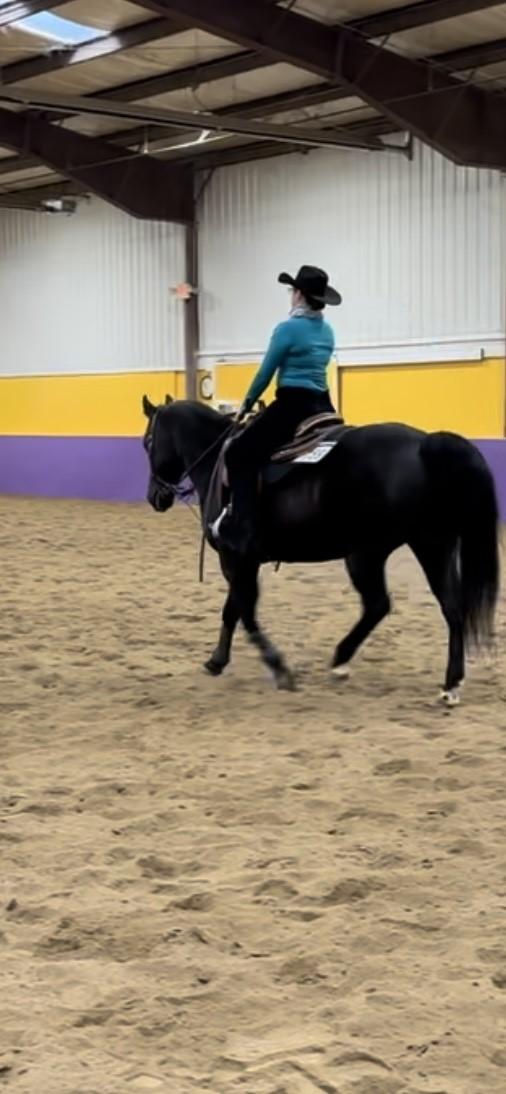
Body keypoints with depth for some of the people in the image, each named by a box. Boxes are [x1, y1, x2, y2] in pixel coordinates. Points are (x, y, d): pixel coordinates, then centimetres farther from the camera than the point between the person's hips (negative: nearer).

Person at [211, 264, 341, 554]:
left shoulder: (288, 329, -11)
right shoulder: (328, 331, 13)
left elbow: (266, 373, -6)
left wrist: (246, 405, 8)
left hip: (292, 406, -8)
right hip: (322, 406, 8)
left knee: (240, 453, -3)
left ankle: (240, 526, -13)